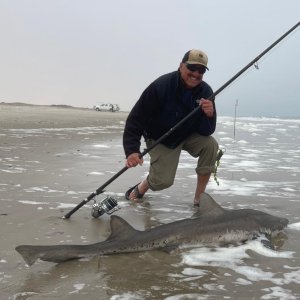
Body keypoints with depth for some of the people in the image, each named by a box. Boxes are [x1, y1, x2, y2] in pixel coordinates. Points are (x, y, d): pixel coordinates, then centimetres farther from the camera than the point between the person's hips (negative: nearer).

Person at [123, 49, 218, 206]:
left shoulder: (206, 92, -16)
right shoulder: (161, 86, -28)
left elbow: (206, 132, -15)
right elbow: (136, 118, -28)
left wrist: (209, 115, -37)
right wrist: (132, 151, -38)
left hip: (188, 136, 4)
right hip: (160, 140, -4)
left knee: (211, 145, -23)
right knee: (163, 180, -15)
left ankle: (199, 198, -10)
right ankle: (140, 189, 24)